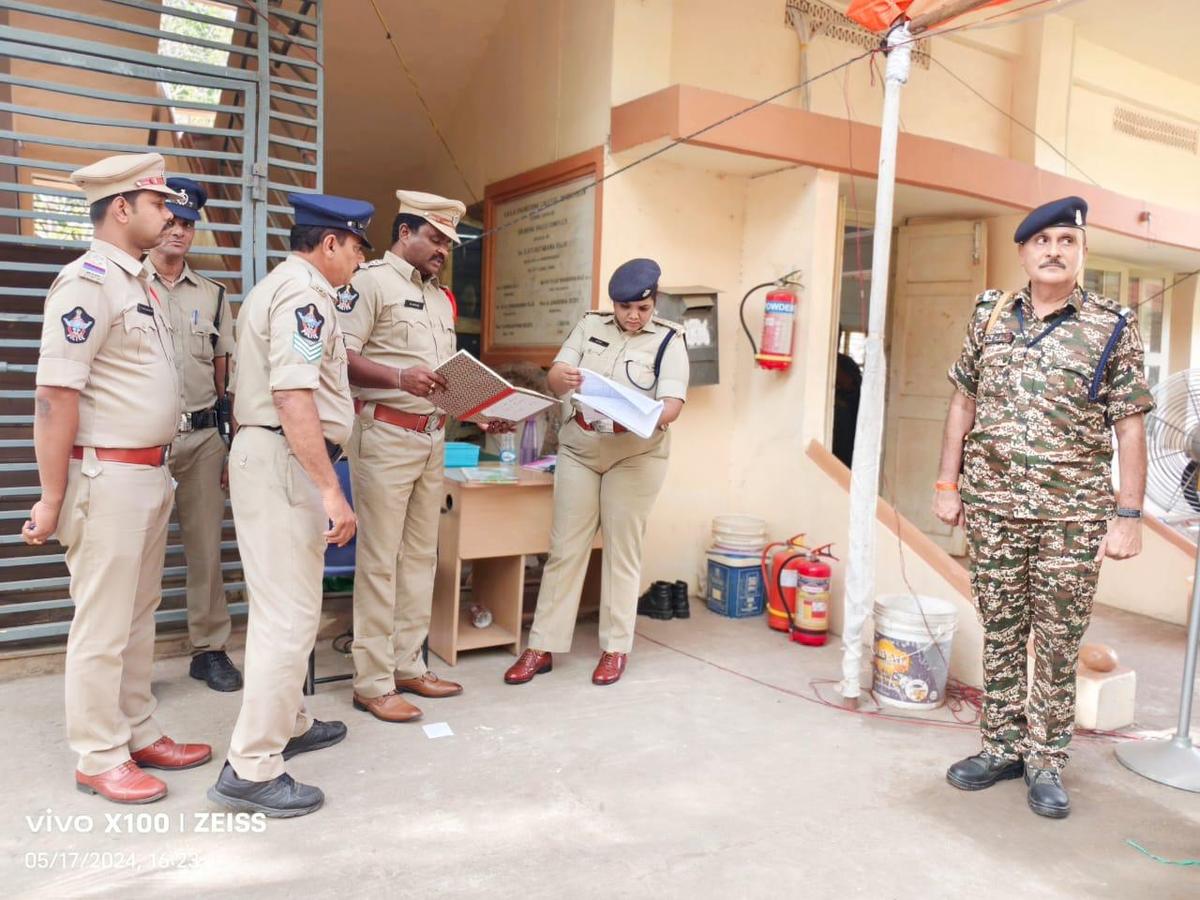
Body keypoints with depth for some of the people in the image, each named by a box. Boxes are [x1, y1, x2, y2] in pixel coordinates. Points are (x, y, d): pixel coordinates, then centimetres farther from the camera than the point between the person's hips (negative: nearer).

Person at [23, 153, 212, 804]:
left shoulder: (138, 282, 14)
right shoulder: (88, 282, -14)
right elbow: (55, 395, -19)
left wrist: (159, 469, 18)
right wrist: (51, 500, -19)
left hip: (151, 473, 9)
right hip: (107, 475, -9)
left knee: (138, 615, 16)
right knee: (103, 623, 2)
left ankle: (138, 734, 29)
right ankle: (98, 758, 15)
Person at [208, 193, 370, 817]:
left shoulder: (273, 288, 19)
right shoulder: (304, 293, -13)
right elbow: (294, 395, -24)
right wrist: (331, 490, -26)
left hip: (258, 452, 11)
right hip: (287, 460, -11)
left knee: (285, 605, 19)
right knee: (290, 615, -7)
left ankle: (286, 724, 33)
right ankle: (251, 768, -1)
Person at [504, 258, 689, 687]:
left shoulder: (669, 340, -2)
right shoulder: (590, 326, 6)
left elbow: (673, 404, -11)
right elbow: (553, 377, 0)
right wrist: (563, 377, -25)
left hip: (635, 456, -2)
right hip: (578, 450, 3)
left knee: (622, 551, 4)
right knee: (564, 549, 4)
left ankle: (615, 648, 16)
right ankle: (542, 647, 10)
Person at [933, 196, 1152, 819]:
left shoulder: (1113, 328, -2)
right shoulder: (990, 316, 6)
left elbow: (1129, 426, -3)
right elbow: (963, 403, 10)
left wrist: (1128, 516, -7)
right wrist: (948, 483, 6)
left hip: (1073, 517, -2)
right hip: (992, 508, 3)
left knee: (1057, 644, 7)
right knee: (1000, 635, 12)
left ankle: (1046, 761, 22)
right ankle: (1002, 747, 26)